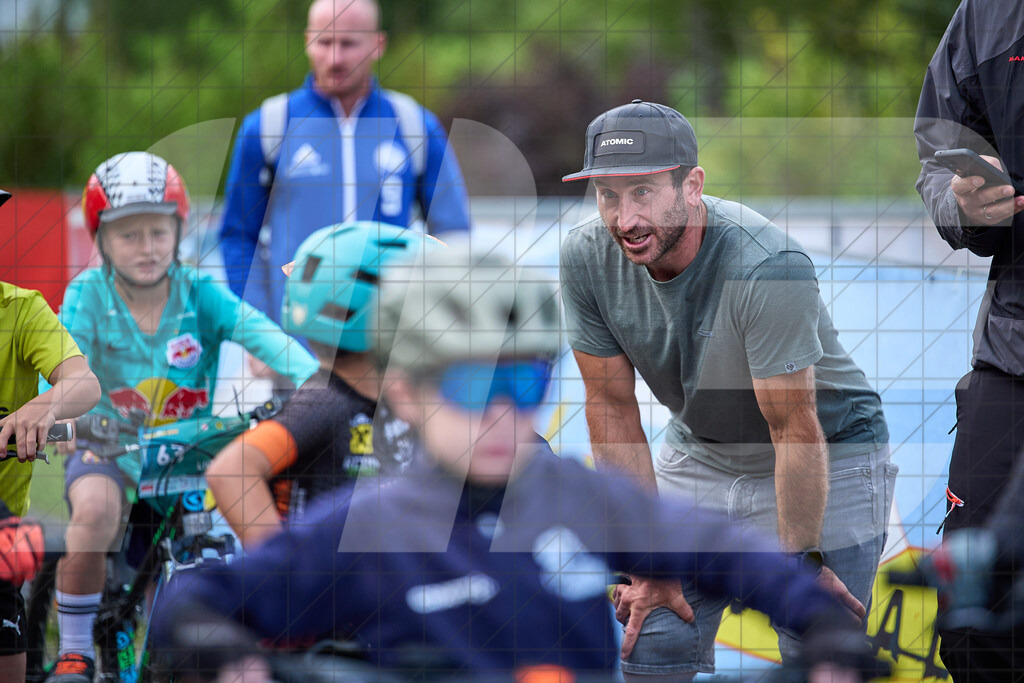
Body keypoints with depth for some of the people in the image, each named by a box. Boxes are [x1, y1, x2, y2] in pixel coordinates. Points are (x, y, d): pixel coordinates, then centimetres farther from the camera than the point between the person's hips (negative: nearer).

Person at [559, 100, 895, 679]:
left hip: (830, 457, -5)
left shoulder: (768, 264, -33)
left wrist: (802, 561, -23)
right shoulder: (588, 257, -17)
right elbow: (613, 406, -10)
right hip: (698, 452, 5)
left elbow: (793, 427, -27)